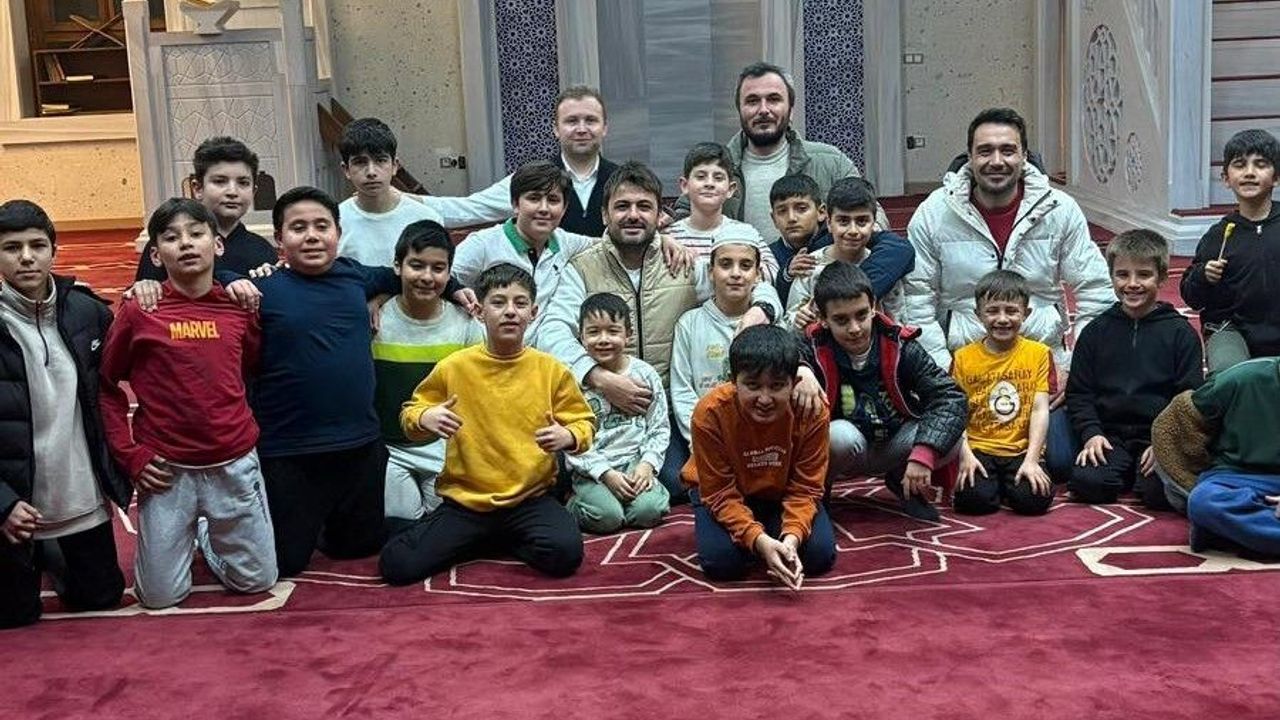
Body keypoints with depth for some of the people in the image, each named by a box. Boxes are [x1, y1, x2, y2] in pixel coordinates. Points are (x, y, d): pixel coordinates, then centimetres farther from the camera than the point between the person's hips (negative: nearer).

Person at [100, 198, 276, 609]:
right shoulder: (138, 312, -8)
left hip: (234, 464, 2)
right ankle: (186, 538, 36)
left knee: (257, 581, 10)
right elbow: (105, 386, 1)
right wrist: (129, 454, -4)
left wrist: (247, 426, 4)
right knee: (161, 596, 5)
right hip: (167, 469, -2)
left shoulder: (240, 308, -1)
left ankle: (208, 537, 39)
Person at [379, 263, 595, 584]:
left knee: (565, 555, -29)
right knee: (397, 565, -17)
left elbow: (583, 421, 6)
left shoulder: (552, 370, -1)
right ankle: (479, 540, 14)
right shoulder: (454, 367, -2)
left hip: (530, 499, 0)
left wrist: (568, 436, -17)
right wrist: (425, 418, -16)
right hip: (464, 500, 0)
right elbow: (411, 412, 8)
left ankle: (504, 539, 7)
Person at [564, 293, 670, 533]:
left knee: (649, 510, -24)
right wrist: (606, 473, -15)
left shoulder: (645, 374, 2)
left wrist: (648, 463, -10)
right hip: (591, 468, -2)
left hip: (635, 459, 2)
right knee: (606, 516, -25)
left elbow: (660, 428, 6)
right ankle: (574, 506, 5)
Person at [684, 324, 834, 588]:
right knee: (721, 561, -26)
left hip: (783, 494, 1)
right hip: (727, 491, -1)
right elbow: (721, 494, -24)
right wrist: (758, 539, -39)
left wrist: (792, 536, -38)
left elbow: (806, 488, -19)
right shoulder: (710, 413, -30)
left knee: (820, 555, -20)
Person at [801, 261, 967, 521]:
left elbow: (951, 398, -22)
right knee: (842, 434, -37)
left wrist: (923, 454, -36)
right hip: (842, 450, -2)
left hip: (893, 448, 2)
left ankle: (902, 481, 7)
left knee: (950, 438, -24)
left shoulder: (899, 347, -14)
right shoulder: (814, 351, -16)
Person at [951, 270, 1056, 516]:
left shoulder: (1038, 353, 4)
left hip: (1022, 450, 1)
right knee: (973, 499, -27)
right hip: (979, 449, 0)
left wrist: (1031, 460, -12)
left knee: (1035, 499, -25)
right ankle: (991, 483, 9)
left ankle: (1009, 484, 10)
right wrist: (966, 455, -14)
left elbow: (1040, 410, -3)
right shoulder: (963, 358, 4)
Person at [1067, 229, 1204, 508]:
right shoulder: (1096, 331, 9)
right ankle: (1128, 473, 7)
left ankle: (1147, 471, 7)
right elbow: (1078, 392, 8)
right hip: (1110, 435, 2)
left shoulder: (1181, 332, 3)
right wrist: (1091, 433, -8)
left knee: (1160, 493, -28)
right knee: (1086, 484, -24)